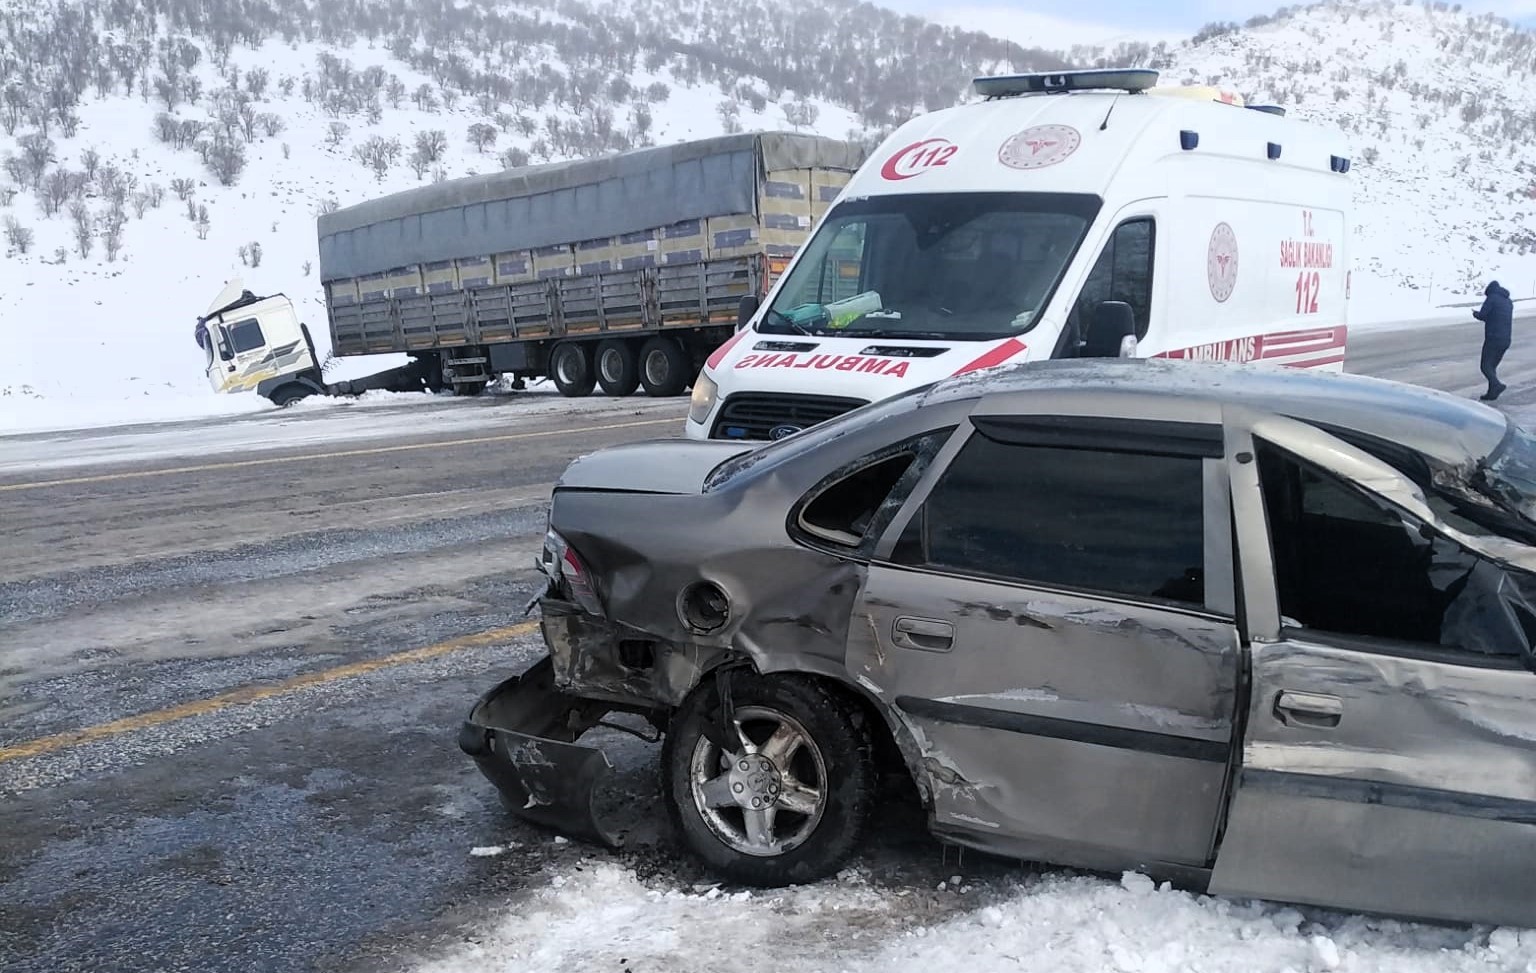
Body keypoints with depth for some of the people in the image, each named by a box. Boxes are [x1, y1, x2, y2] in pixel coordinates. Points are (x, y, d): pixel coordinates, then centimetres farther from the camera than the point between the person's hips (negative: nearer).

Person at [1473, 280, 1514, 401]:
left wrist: (1475, 314, 10)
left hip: (1493, 338, -8)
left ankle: (1497, 385, -28)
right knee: (1492, 366, 15)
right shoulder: (1508, 301, 19)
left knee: (1486, 366, -8)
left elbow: (1482, 316, -12)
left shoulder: (1492, 298, -5)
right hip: (1506, 339, 8)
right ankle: (1492, 393, 12)